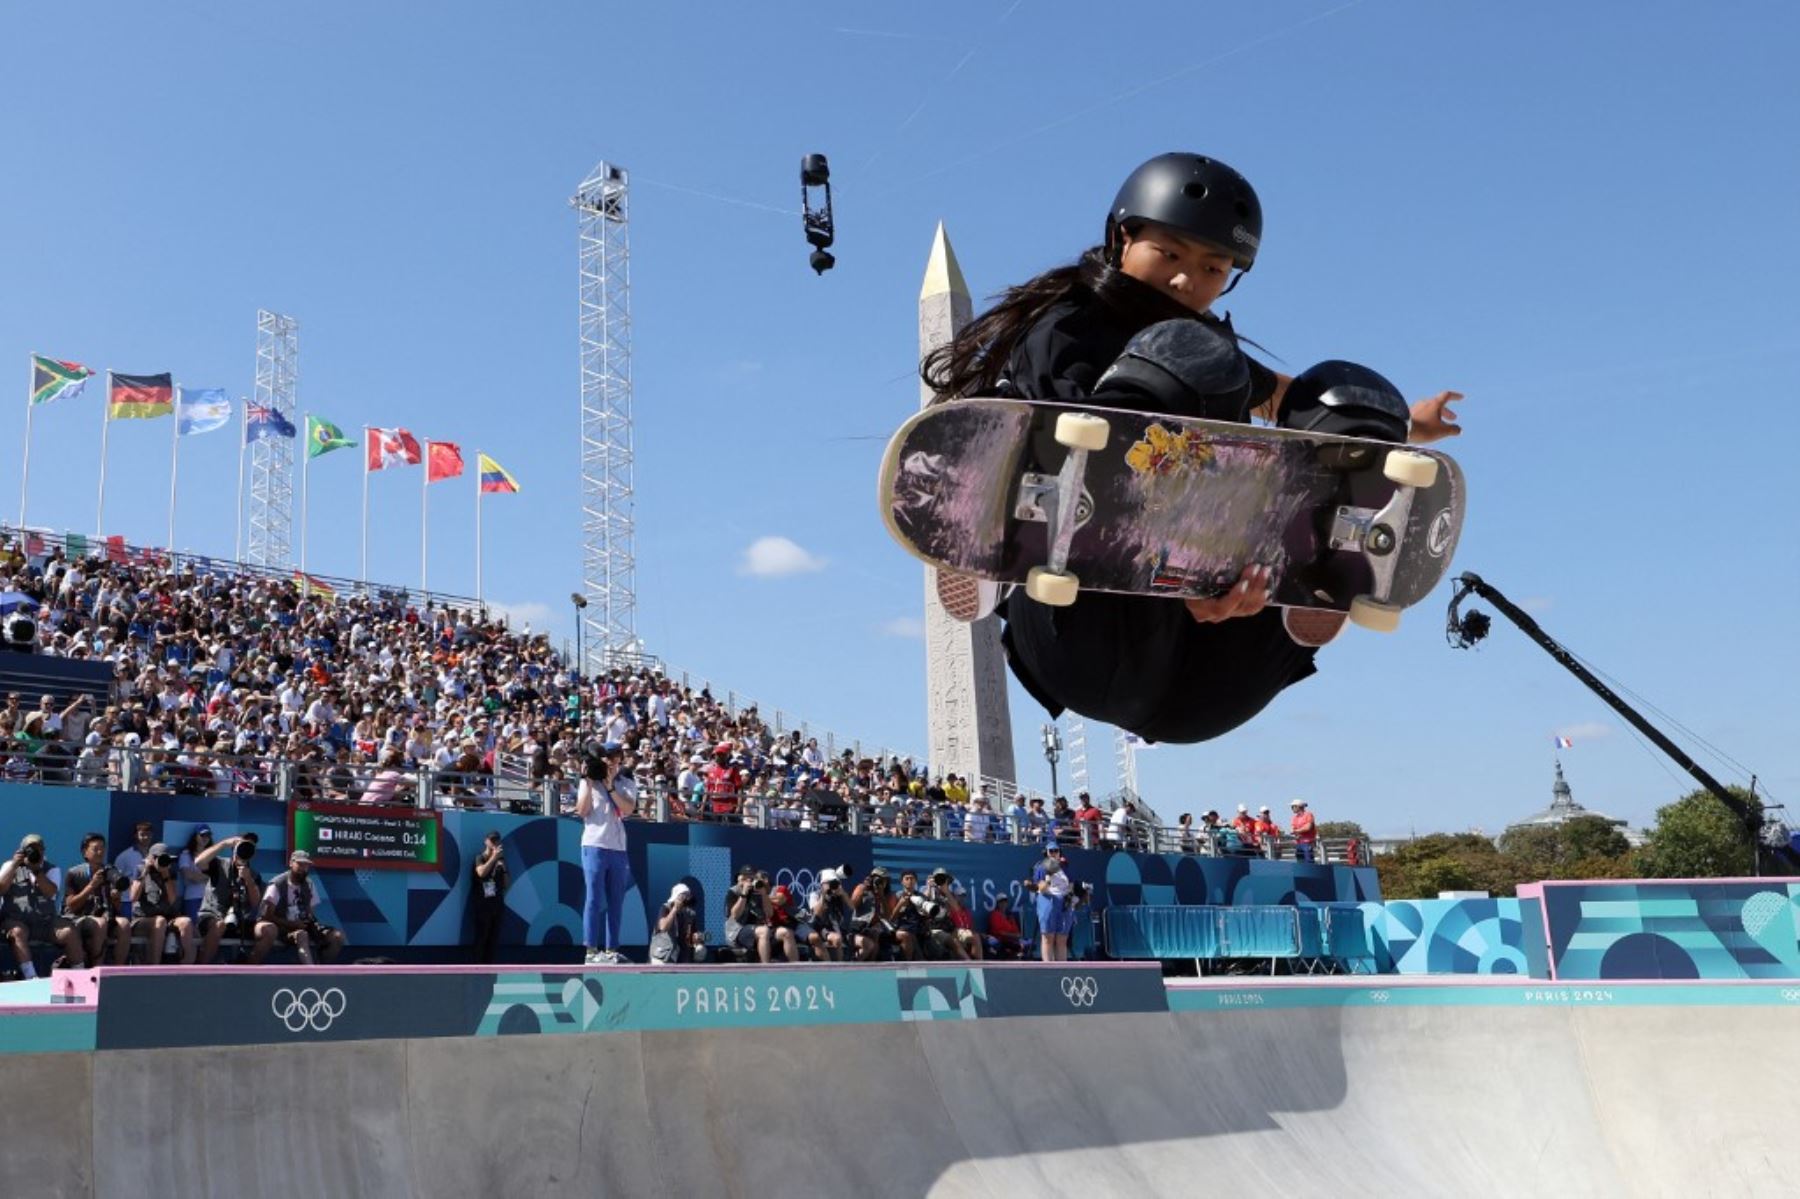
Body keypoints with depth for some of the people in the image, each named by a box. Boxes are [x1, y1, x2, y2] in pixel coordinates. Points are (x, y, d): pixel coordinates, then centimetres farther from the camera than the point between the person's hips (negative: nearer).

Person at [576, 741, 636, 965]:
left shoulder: (628, 785, 12)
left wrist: (610, 787, -13)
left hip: (619, 849, 4)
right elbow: (582, 811, -7)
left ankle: (611, 950, 12)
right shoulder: (589, 782, 6)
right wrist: (589, 781, -9)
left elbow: (629, 808, -6)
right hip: (594, 846, -4)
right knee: (594, 899, -6)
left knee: (616, 902, 6)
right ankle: (592, 950, -5)